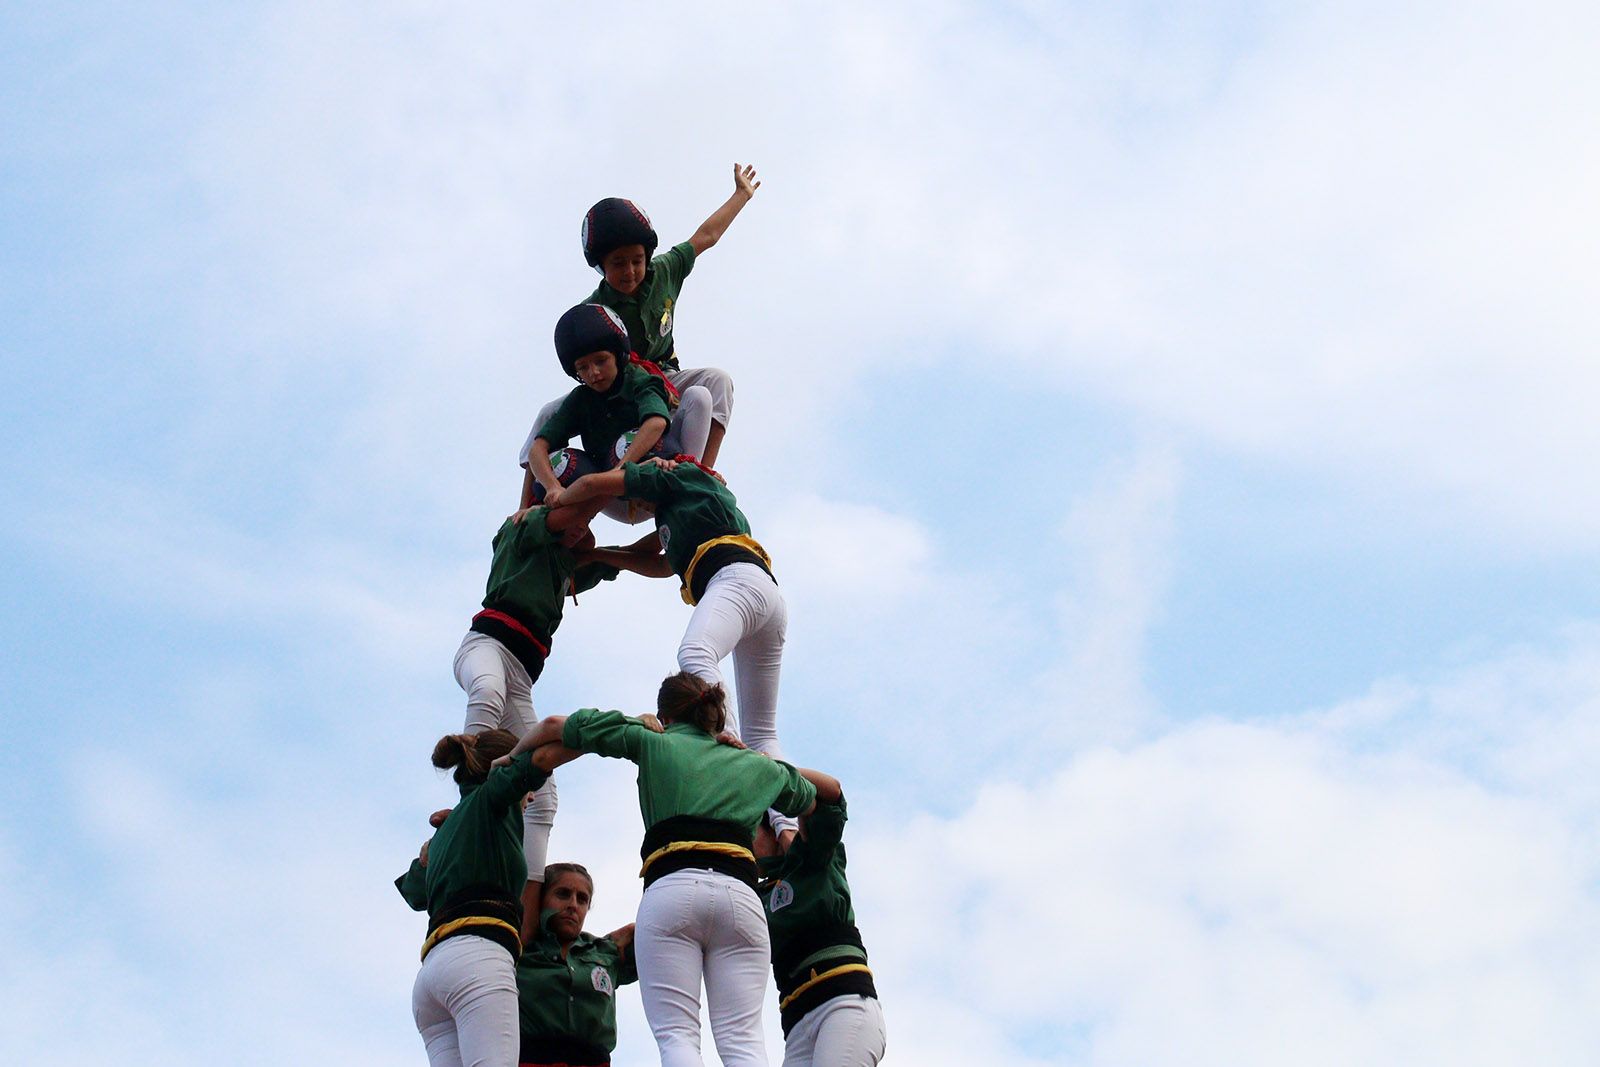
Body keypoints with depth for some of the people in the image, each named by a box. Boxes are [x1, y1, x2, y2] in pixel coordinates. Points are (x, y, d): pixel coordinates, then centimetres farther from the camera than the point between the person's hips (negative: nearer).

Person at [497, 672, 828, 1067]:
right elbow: (811, 796, 50)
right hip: (741, 896, 2)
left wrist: (510, 762, 38)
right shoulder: (757, 765, 30)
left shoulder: (655, 742, 22)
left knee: (676, 1035, -9)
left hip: (671, 890, -2)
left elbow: (554, 726, 24)